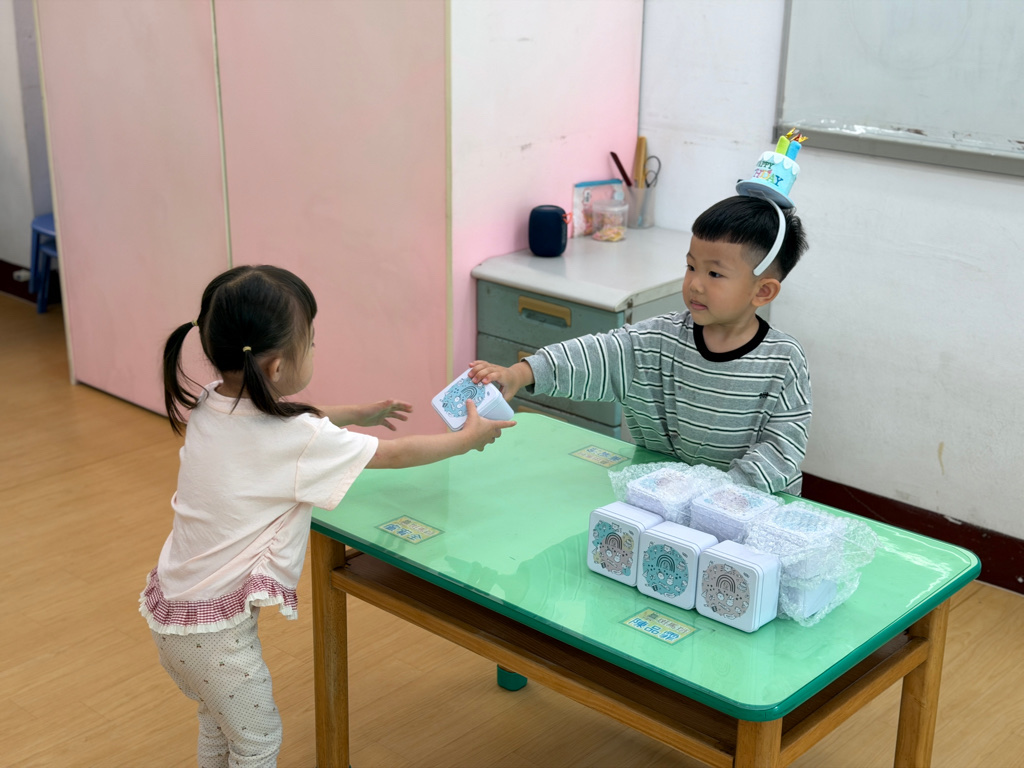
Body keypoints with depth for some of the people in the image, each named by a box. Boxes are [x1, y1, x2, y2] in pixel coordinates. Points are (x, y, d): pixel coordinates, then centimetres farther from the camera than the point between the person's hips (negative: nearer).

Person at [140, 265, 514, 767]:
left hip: (175, 603, 8)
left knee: (217, 723, 27)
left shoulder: (209, 405, -4)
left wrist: (360, 415, 23)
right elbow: (396, 454, -12)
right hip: (214, 628, -8)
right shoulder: (297, 441, -25)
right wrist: (469, 437, 3)